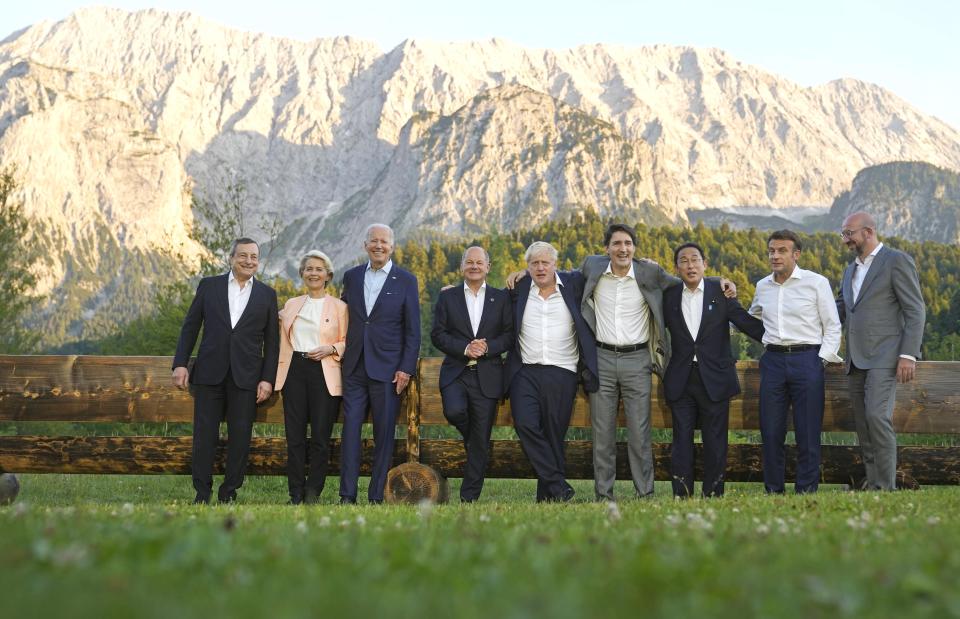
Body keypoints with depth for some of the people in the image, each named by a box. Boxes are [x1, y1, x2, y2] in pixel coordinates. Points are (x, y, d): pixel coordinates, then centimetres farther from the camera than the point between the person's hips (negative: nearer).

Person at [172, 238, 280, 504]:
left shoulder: (267, 295, 8)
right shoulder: (209, 285, 7)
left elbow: (272, 341, 6)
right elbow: (190, 327, 7)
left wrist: (268, 379, -2)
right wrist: (180, 364, -1)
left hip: (246, 376, 0)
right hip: (210, 373, 0)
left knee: (240, 437, 1)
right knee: (204, 435, 1)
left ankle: (229, 492, 12)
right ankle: (202, 493, 10)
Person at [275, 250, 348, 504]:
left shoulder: (339, 307, 6)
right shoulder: (291, 305, 16)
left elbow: (347, 342, 5)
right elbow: (284, 342, 19)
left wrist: (331, 349, -11)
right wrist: (280, 374, 10)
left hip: (324, 374, -3)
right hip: (295, 371, 3)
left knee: (320, 436, -5)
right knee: (294, 436, 0)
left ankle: (313, 493, 3)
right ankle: (296, 495, 5)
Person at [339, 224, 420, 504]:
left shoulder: (406, 281, 1)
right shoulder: (352, 276, 10)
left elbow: (413, 331, -1)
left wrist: (406, 369, -7)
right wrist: (340, 350, 10)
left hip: (387, 368, -3)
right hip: (354, 366, 3)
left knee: (384, 433, 1)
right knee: (350, 428, -1)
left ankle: (377, 496, 7)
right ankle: (347, 496, 1)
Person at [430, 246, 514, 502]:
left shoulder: (501, 298, 7)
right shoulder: (447, 297, 8)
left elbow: (510, 335, 3)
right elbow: (437, 334, 1)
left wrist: (488, 347, -14)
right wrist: (465, 348, -13)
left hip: (487, 375, 0)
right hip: (455, 372, 0)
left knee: (481, 442, 1)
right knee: (455, 411, -29)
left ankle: (469, 498, 10)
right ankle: (469, 437, 9)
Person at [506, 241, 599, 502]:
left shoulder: (573, 285, 6)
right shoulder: (519, 289, 10)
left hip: (562, 374, -1)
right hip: (525, 372, 1)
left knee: (554, 435, 1)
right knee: (525, 424, -19)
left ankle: (547, 497, 9)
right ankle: (559, 485, -11)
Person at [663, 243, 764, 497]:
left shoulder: (721, 291, 1)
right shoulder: (669, 295, 5)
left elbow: (748, 323, 2)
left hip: (714, 379, -1)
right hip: (680, 379, 1)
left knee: (715, 442, 3)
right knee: (682, 441, 4)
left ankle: (713, 496, 10)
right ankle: (681, 497, 8)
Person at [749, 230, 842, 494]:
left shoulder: (817, 283, -1)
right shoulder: (763, 286, 11)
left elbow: (832, 326, 2)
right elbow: (751, 319, 32)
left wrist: (822, 359, -7)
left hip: (807, 359, -4)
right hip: (773, 360, 4)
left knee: (808, 432, -3)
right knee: (770, 432, 4)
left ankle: (806, 490, 5)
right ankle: (773, 491, 13)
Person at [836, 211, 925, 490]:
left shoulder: (897, 261, -3)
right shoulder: (851, 270, 21)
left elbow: (915, 311, -7)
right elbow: (840, 310, 23)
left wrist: (908, 355, -15)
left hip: (884, 359, -8)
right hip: (857, 360, 8)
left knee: (877, 417, -20)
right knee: (863, 426, 6)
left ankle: (887, 487, -15)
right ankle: (873, 486, 10)